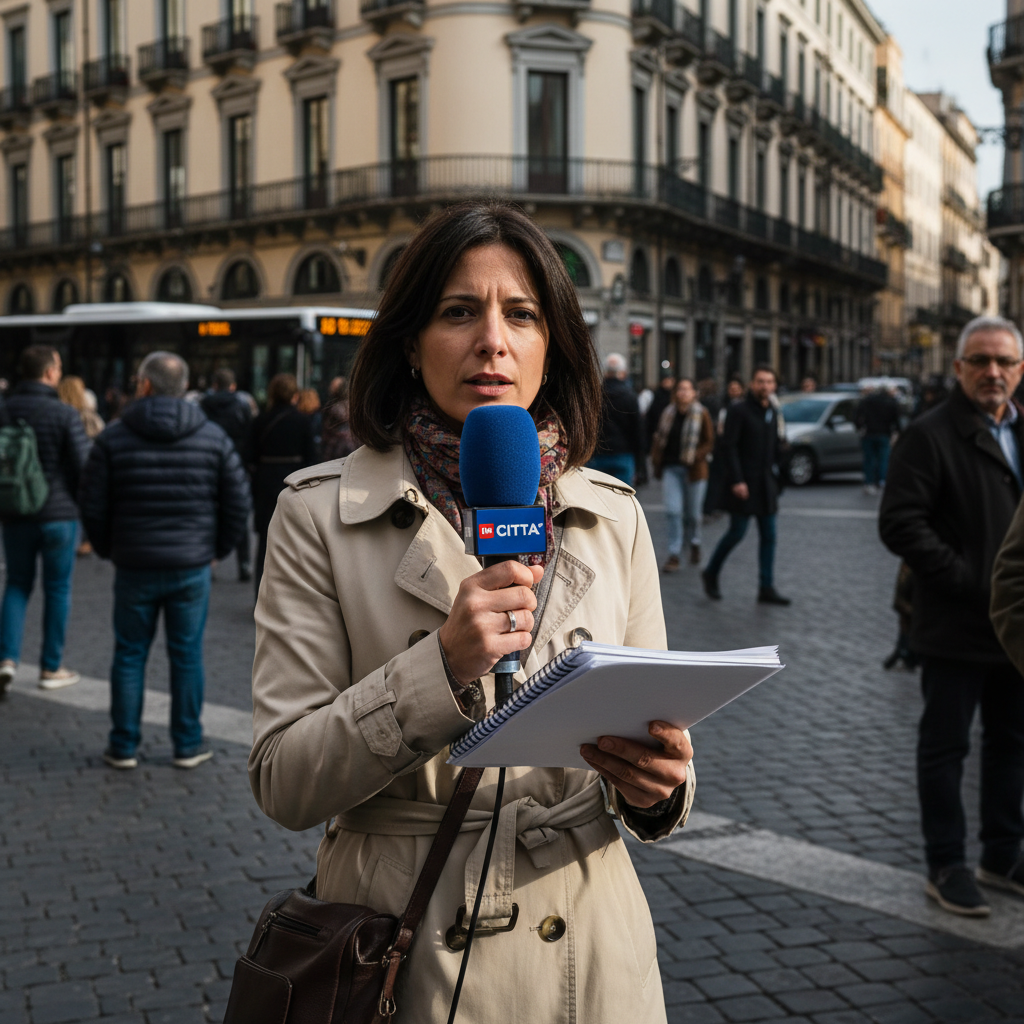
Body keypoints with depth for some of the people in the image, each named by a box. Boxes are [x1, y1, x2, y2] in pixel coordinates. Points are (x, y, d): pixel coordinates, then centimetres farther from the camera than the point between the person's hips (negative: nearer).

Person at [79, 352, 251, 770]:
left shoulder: (114, 439, -5)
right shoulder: (213, 438, -2)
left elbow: (93, 505, -2)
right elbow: (238, 503, 0)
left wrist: (107, 549, 13)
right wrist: (217, 547, 13)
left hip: (134, 567, 0)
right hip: (192, 567, 1)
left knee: (129, 655, 10)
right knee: (187, 656, 9)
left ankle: (123, 746, 16)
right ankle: (188, 745, 15)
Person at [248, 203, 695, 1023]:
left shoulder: (613, 516, 0)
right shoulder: (321, 513, -8)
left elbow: (661, 736, 4)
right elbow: (283, 784, -12)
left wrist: (657, 786, -18)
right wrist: (441, 667, -24)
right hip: (406, 954, -2)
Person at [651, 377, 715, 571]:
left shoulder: (702, 414, -1)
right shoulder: (668, 414, 9)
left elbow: (709, 442, -2)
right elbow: (658, 440, 15)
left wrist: (695, 456, -17)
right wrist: (657, 462, 7)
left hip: (693, 471, -2)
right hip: (671, 469, 2)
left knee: (692, 513, 8)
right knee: (673, 511, -9)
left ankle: (694, 544, 37)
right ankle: (674, 555, -5)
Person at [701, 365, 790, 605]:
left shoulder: (773, 413, 12)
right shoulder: (738, 410, -9)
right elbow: (729, 447, -14)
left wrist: (776, 476, 12)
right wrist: (736, 480, -20)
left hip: (766, 484, 7)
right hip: (744, 483, -7)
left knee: (768, 536, 4)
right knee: (737, 532, -3)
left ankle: (767, 588, 7)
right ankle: (711, 574, 17)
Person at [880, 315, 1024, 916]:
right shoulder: (931, 436, -11)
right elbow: (900, 525, -18)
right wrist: (975, 584, -20)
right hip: (956, 628, -7)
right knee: (945, 747, 5)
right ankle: (947, 867, 16)